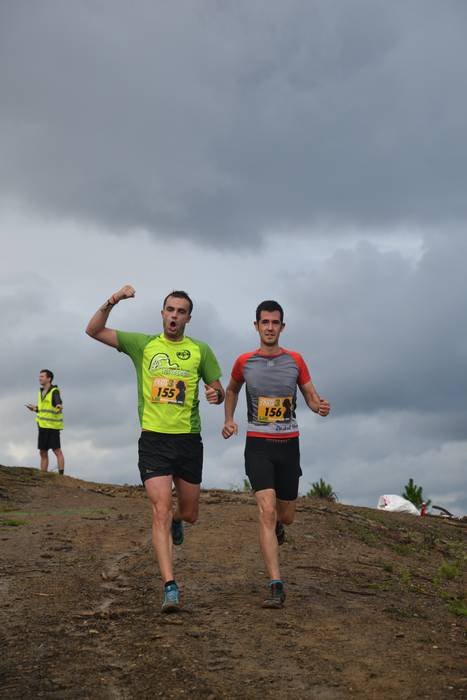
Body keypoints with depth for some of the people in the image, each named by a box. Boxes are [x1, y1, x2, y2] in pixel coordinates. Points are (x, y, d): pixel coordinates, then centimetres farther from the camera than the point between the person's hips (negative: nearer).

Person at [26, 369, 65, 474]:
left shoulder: (54, 392, -12)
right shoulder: (41, 392, 13)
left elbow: (58, 404, -29)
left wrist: (59, 407, -51)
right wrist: (34, 408, 30)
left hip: (52, 426, -8)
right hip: (43, 426, 8)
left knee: (57, 452, -5)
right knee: (43, 453, 9)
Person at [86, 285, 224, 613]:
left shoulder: (200, 350, 5)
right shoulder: (143, 344, 3)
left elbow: (219, 391, 12)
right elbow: (94, 330, -1)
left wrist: (216, 394, -12)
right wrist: (112, 301, -16)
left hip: (189, 441, 2)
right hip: (154, 441, -2)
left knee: (189, 514, 14)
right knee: (161, 512, -12)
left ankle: (175, 521, 52)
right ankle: (171, 588, -10)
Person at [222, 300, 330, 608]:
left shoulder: (295, 360, 1)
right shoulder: (244, 362, 1)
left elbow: (311, 395, 7)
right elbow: (231, 390, 20)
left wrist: (320, 405, -16)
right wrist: (229, 420, 6)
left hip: (288, 444, 2)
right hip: (258, 445, -2)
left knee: (286, 516, 12)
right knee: (267, 510, -17)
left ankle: (277, 527, 52)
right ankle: (276, 586, -16)